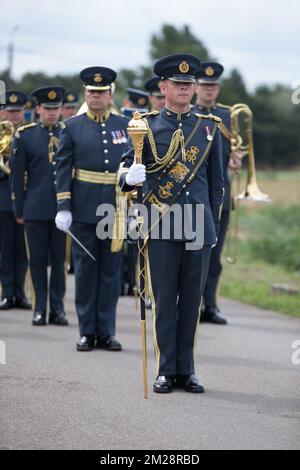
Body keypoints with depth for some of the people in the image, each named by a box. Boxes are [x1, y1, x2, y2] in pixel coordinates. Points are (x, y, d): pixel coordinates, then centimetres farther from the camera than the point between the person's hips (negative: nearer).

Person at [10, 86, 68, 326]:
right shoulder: (25, 135, 2)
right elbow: (17, 176, 3)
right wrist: (19, 210, 1)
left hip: (63, 206, 1)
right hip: (36, 208, -1)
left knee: (60, 259, 4)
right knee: (38, 259, 4)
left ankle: (57, 308, 11)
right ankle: (40, 308, 11)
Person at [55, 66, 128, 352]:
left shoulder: (125, 126, 7)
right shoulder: (72, 127, 3)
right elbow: (63, 169, 0)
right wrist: (63, 207, -7)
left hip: (117, 208, 1)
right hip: (84, 209, -1)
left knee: (111, 271, 5)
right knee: (85, 270, 3)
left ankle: (107, 332, 11)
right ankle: (87, 332, 10)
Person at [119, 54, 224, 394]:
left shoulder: (209, 127, 11)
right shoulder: (146, 126, 4)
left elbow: (216, 180, 15)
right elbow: (125, 167, 1)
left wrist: (213, 222, 13)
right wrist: (129, 176, -22)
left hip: (199, 226, 2)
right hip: (161, 225, -2)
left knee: (191, 300, 5)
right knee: (164, 299, 1)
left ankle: (186, 370, 13)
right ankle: (166, 371, 8)